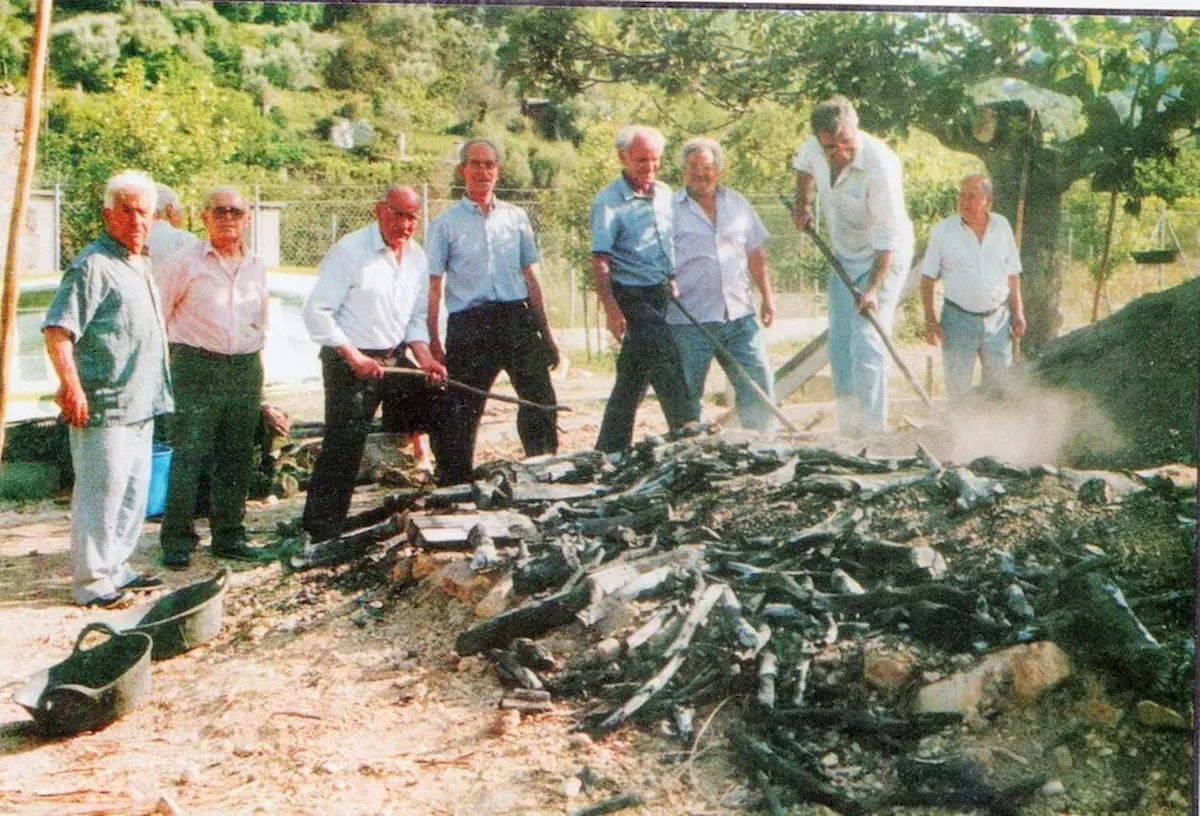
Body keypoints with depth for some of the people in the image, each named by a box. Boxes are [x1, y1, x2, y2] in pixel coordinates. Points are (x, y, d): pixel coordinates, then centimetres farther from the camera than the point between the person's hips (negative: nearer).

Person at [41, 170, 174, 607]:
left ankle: (117, 570, 28)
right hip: (105, 408, -9)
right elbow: (56, 330, -19)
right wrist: (71, 387, -26)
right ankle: (92, 584, 6)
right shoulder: (92, 265, -12)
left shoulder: (140, 265, 16)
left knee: (134, 492, 16)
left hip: (140, 406, 10)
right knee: (101, 494, -3)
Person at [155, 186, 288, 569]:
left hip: (246, 369, 5)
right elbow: (156, 317, 2)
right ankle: (176, 541, 1)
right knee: (189, 456, -8)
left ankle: (229, 537, 19)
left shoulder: (256, 267, 14)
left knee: (236, 458, 9)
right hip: (197, 368, -5)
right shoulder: (184, 263, -1)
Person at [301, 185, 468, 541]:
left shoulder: (417, 257, 9)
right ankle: (320, 536, 3)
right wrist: (354, 357, -20)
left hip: (395, 361, 7)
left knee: (447, 410, 4)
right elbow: (316, 312, -15)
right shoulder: (349, 251, -12)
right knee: (343, 449, -9)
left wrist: (425, 358, 0)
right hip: (350, 364, -7)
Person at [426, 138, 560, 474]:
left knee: (541, 401, -1)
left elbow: (530, 278, 15)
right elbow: (433, 287, 2)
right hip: (469, 325, -2)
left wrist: (546, 334, 12)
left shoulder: (516, 217, 13)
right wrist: (434, 344, -6)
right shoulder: (445, 224, 5)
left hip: (517, 319, 3)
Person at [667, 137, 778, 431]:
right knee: (687, 393, 2)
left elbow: (756, 255, 21)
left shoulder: (738, 204, 14)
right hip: (690, 321, -4)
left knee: (759, 383, 3)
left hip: (739, 316, 4)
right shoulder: (670, 209, 0)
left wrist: (767, 296, 18)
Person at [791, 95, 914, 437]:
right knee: (839, 345, 7)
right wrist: (802, 202, 3)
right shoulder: (813, 148, -11)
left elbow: (888, 236, -29)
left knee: (867, 342, -17)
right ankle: (848, 429, 16)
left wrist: (873, 287, -34)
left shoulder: (880, 165, -30)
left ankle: (872, 430, -14)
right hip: (843, 255, 7)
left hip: (884, 257, -7)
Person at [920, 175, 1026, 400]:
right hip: (958, 320, -2)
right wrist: (930, 320, -8)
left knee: (1000, 385, 7)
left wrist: (1018, 313, 9)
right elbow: (928, 278, -2)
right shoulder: (942, 231, -4)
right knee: (957, 387, 3)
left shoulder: (1002, 227, 5)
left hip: (997, 319, 2)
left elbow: (1012, 275, 12)